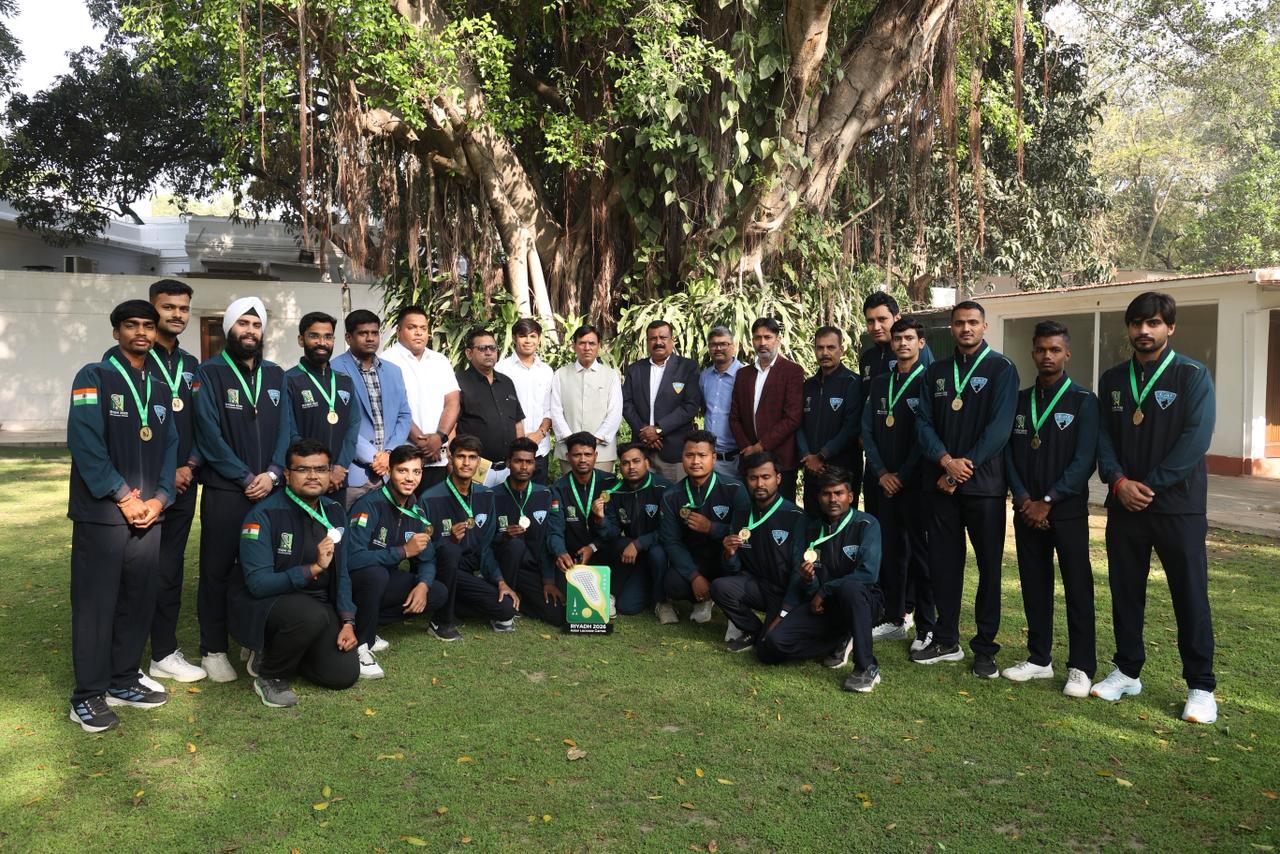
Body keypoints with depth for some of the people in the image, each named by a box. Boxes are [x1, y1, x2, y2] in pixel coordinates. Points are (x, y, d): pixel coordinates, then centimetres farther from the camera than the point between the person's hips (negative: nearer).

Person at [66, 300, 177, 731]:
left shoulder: (159, 390, 15)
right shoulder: (94, 378, -4)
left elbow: (169, 448, 11)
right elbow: (85, 442, -15)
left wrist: (159, 499, -4)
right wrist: (123, 497, -16)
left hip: (148, 514, 6)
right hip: (101, 514, -6)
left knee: (140, 600, 10)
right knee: (96, 603, 0)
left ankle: (123, 681, 24)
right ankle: (88, 695, 10)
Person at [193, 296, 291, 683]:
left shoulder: (275, 375, 12)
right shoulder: (210, 373, -3)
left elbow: (285, 428, 7)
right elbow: (210, 433, -10)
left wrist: (272, 473, -8)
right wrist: (246, 478, -12)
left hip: (269, 489, 4)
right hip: (224, 491, -4)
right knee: (217, 571, 4)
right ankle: (213, 649, 15)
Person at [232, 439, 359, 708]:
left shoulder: (334, 512, 3)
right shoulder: (264, 515, -17)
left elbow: (341, 574, 9)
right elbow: (258, 583, -22)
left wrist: (348, 621, -3)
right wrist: (314, 568, -30)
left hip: (319, 603, 6)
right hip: (266, 603, -6)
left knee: (345, 674, -9)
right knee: (311, 615, -37)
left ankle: (282, 649, 19)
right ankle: (268, 673, -8)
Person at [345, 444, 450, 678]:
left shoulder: (416, 512, 1)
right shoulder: (370, 505, -22)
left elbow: (427, 560, 5)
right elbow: (352, 559, -31)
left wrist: (423, 584, -17)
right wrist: (403, 551, -30)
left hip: (383, 581, 7)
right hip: (351, 582, -7)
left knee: (439, 593, -7)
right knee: (376, 573, -38)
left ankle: (365, 625, -3)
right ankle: (361, 644, -19)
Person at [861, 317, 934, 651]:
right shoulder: (879, 383, 14)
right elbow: (867, 430, 10)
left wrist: (903, 475, -8)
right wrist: (882, 472, -1)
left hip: (914, 482, -4)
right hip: (881, 481, 5)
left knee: (920, 551, -1)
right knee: (890, 550, 8)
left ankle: (926, 626, 7)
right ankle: (895, 618, 17)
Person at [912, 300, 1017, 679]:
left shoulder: (1001, 369, 0)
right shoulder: (936, 372, 12)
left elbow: (999, 427, -10)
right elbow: (924, 421, 4)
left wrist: (965, 467, -14)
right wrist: (946, 460, -12)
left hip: (984, 483, -3)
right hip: (941, 482, 4)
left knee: (990, 565, 3)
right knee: (943, 562, 8)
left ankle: (985, 648, 13)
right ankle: (946, 640, 20)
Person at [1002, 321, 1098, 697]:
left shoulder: (1083, 401, -3)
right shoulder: (1020, 401, 9)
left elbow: (1084, 461, -10)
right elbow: (1008, 453, 7)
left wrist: (1048, 502, -14)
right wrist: (1023, 498, -6)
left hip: (1068, 511, -4)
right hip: (1027, 510, 4)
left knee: (1077, 587, 1)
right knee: (1034, 585, 10)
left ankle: (1081, 667, 10)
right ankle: (1039, 658, 21)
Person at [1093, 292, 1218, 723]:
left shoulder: (1193, 376, -4)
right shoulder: (1112, 380, 10)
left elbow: (1195, 440, -13)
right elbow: (1102, 435, 6)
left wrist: (1149, 485, -15)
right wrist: (1118, 481, -11)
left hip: (1178, 505, -4)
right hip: (1124, 505, 4)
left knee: (1190, 594, 1)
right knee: (1125, 590, 11)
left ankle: (1201, 687, 12)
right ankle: (1127, 671, 25)